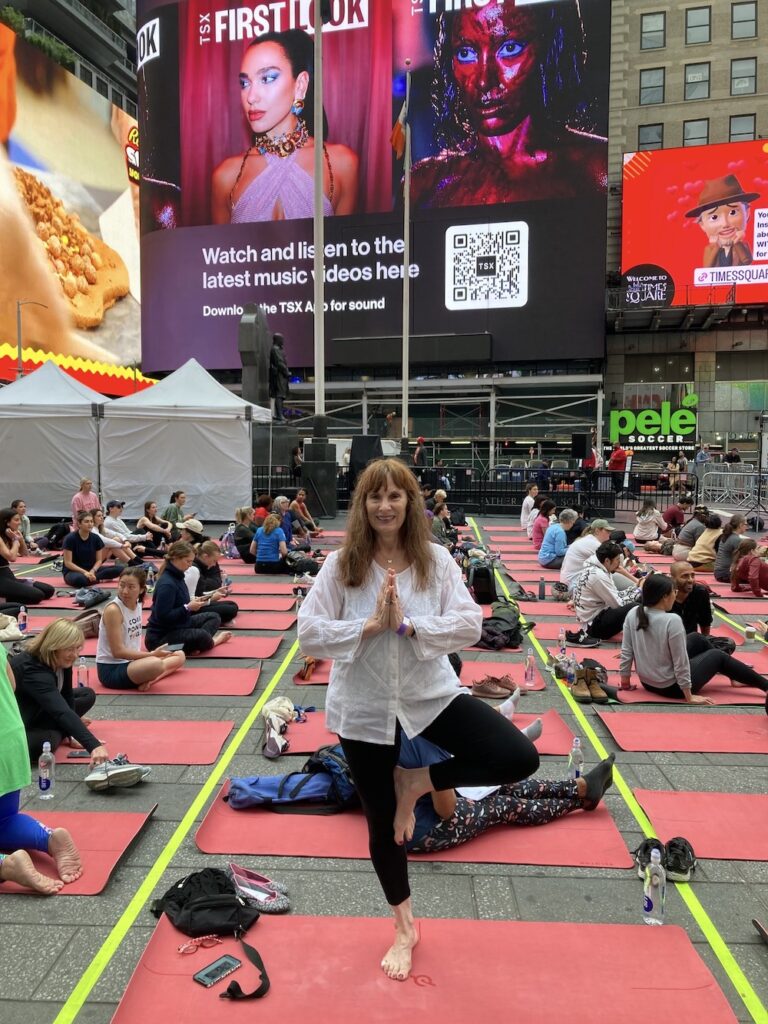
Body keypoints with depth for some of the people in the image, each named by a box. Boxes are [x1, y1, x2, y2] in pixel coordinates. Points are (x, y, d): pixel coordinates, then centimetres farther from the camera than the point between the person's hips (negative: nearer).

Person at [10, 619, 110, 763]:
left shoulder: (61, 660, -12)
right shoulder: (32, 670, -38)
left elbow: (67, 696, -5)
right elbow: (62, 712, -49)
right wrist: (94, 746, -57)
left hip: (38, 710, 8)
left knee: (87, 695, 3)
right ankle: (59, 734, -4)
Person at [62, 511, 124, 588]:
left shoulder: (96, 538, 0)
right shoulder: (70, 538, -12)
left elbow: (99, 560, 3)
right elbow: (68, 563, -13)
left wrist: (92, 571, -17)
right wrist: (85, 572, -24)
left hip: (91, 569, 5)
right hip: (73, 571, -4)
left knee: (120, 569, -15)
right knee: (79, 579, -42)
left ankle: (92, 577, -21)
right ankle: (100, 579, -15)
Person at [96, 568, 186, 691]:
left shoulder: (137, 605, 5)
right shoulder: (113, 610, -19)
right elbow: (118, 651, -21)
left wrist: (152, 654, -3)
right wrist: (152, 654, -22)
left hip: (131, 661, 9)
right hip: (110, 669, -9)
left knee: (179, 656, 9)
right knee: (155, 664, -37)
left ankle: (148, 679, -11)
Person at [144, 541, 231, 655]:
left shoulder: (177, 576, 6)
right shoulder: (167, 584, -24)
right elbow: (163, 616, -28)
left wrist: (192, 602, 1)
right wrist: (188, 607, -23)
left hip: (179, 625, 11)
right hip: (160, 636, -11)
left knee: (213, 617, 13)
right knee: (202, 636, -31)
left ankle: (196, 644, -11)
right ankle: (211, 642, 5)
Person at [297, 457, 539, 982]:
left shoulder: (436, 559, -6)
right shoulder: (342, 564, -8)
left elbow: (469, 624, -12)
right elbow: (309, 633, -11)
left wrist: (408, 624, -22)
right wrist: (370, 625, -21)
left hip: (430, 694, 1)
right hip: (366, 706, 0)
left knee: (520, 757, -15)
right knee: (382, 821, 14)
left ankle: (417, 782, 8)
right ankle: (404, 927, 41)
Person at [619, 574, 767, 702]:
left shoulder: (632, 614, -8)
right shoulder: (672, 621, -27)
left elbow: (626, 652, -2)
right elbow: (680, 663, -22)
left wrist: (625, 682, 10)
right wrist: (689, 697, -11)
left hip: (647, 683, 7)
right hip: (671, 687, -7)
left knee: (697, 639, 23)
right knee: (718, 656, 17)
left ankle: (735, 674, 45)